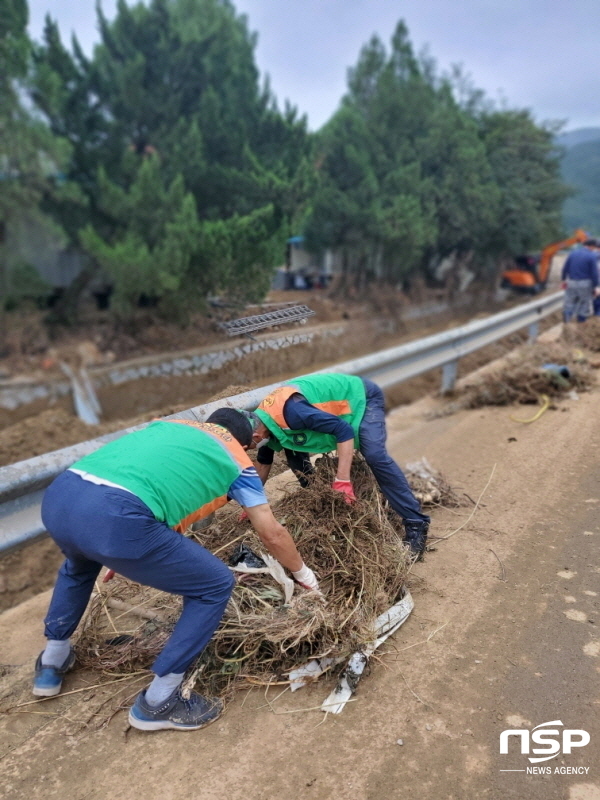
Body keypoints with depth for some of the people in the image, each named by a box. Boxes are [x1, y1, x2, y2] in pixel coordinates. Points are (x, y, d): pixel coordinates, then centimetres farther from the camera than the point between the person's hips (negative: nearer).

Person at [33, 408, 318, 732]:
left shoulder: (168, 424, 32)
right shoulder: (236, 459, 19)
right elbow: (272, 535, 22)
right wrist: (304, 575, 42)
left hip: (58, 497, 8)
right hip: (116, 519, -7)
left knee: (79, 563, 42)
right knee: (215, 586, 14)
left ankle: (52, 662, 51)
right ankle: (157, 702, 21)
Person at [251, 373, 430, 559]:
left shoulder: (290, 411, -37)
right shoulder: (264, 419, -7)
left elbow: (344, 430, -35)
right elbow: (263, 461, 11)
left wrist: (342, 480, -36)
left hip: (362, 396, -8)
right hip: (338, 401, 9)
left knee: (375, 455, -25)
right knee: (293, 450, 2)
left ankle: (416, 523, -17)